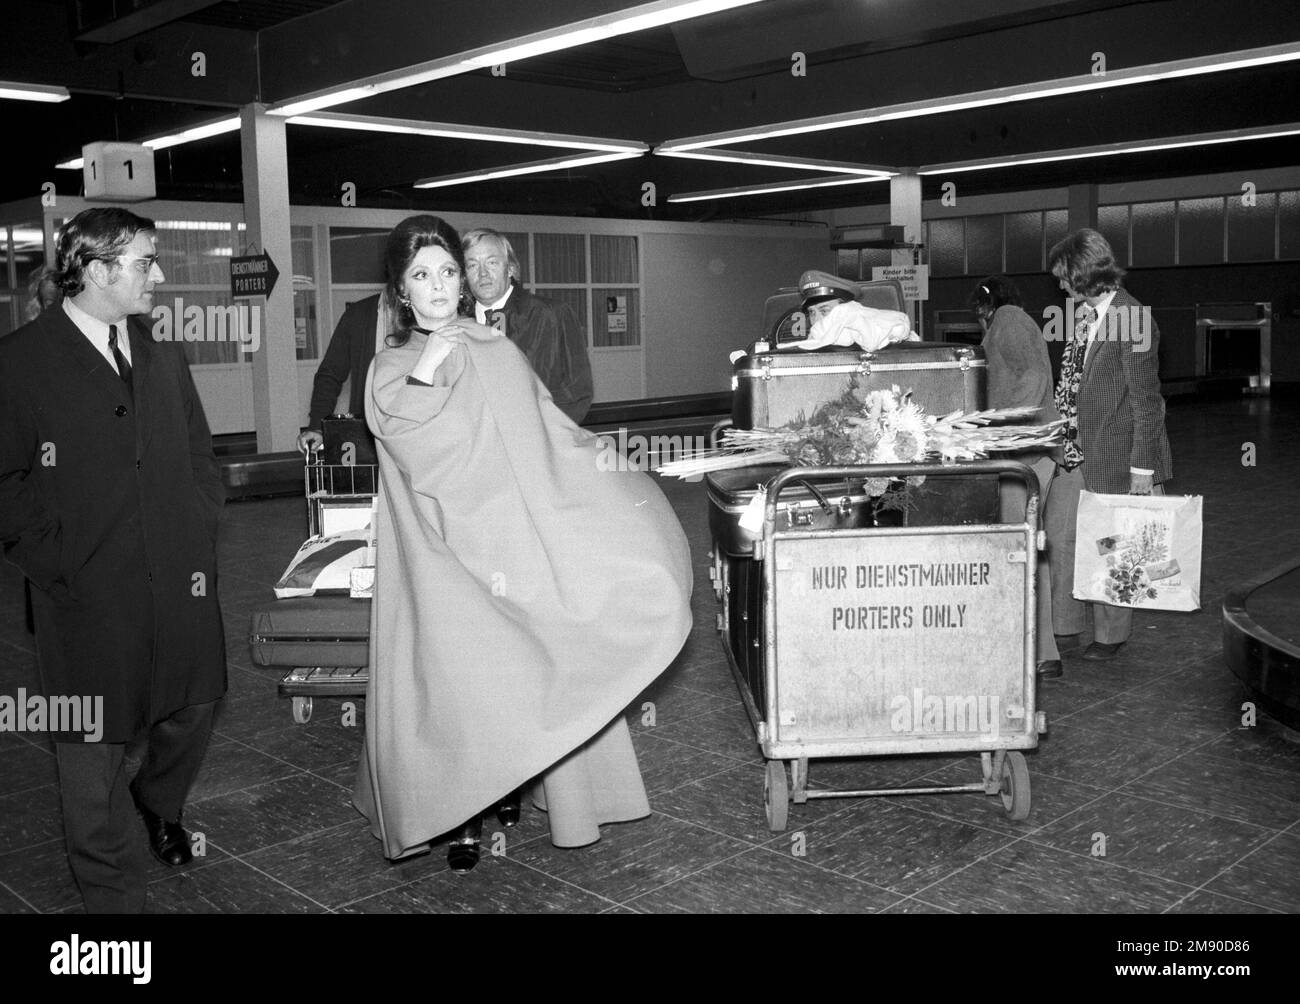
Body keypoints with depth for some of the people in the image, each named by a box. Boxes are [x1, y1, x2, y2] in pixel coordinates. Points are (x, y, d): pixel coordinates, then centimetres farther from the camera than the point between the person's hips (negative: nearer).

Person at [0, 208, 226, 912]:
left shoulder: (163, 359, 13)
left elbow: (200, 457, 16)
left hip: (181, 585, 5)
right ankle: (111, 892, 22)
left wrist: (201, 538, 4)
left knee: (193, 708, 17)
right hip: (88, 597, -5)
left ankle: (160, 802, 49)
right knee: (94, 746, 5)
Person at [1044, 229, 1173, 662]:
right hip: (1077, 451, 8)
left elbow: (1146, 398, -16)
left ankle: (1110, 636, 21)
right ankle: (1064, 631, 19)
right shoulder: (1086, 314, 8)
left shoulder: (1131, 317, -16)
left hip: (1117, 455, -7)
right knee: (1059, 534, 7)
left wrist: (1143, 466, -17)